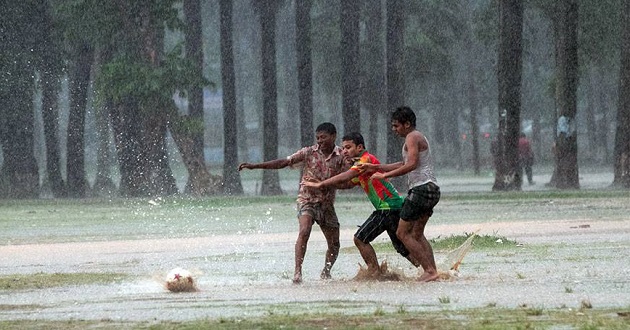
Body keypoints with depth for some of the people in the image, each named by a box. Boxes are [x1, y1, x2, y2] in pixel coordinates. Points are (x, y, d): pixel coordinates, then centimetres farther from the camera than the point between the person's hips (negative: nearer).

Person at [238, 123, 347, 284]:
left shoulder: (341, 156, -2)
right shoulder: (309, 152, -4)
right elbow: (283, 162, -7)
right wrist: (254, 166, -13)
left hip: (327, 203, 3)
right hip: (307, 200, -3)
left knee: (334, 244, 7)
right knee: (304, 231, -28)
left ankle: (326, 273, 32)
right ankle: (297, 271, -31)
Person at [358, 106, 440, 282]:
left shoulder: (412, 137, -8)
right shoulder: (418, 137, 24)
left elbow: (412, 164, -22)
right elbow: (403, 164, 31)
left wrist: (385, 175, -19)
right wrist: (376, 167, 27)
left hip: (421, 187, -11)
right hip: (432, 189, 11)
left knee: (403, 233, -8)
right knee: (417, 234, 16)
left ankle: (429, 270, -14)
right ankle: (432, 271, 8)